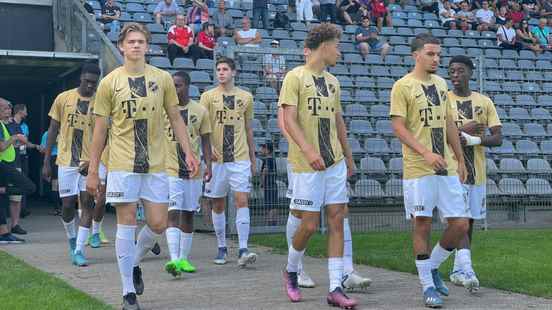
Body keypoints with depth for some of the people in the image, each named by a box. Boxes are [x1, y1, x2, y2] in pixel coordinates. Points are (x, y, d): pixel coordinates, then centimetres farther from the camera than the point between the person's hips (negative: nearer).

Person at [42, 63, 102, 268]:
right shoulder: (63, 98, 0)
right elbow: (53, 130, 6)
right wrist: (46, 161, 3)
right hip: (66, 161, 0)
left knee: (87, 204, -7)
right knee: (68, 205, 2)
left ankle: (79, 251, -3)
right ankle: (72, 241, 27)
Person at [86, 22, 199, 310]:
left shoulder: (163, 78, 5)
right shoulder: (109, 82, 0)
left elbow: (175, 118, 11)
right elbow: (100, 129, 3)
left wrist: (188, 153, 1)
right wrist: (93, 171, 1)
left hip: (155, 165, 2)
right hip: (123, 164, -2)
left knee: (158, 224, 1)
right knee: (126, 224, -1)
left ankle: (134, 263, 31)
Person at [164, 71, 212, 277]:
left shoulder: (200, 111, 5)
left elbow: (205, 140, 8)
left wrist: (208, 164, -2)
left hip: (193, 171, 3)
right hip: (170, 170, -3)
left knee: (188, 215, 10)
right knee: (173, 214, -13)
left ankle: (183, 259, 19)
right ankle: (174, 260, -20)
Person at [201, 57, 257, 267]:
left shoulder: (246, 97, 9)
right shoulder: (208, 96, 3)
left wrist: (253, 158, 17)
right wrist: (210, 146, -22)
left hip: (240, 158, 0)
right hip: (217, 158, 0)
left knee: (242, 201, -10)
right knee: (218, 204, 6)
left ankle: (243, 250, -12)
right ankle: (222, 248, 18)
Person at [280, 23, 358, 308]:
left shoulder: (332, 81, 14)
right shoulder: (295, 77, -7)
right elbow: (289, 120, -16)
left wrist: (349, 156, 22)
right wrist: (308, 150, -29)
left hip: (335, 162, 6)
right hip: (307, 165, -6)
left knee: (336, 221, 1)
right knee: (309, 224, -2)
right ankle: (290, 272, 25)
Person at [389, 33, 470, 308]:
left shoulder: (441, 84, 14)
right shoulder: (403, 86, -6)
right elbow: (398, 127, -13)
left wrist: (460, 160, 16)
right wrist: (426, 153, -22)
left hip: (447, 168, 6)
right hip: (418, 170, -6)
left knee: (460, 224, 3)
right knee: (422, 225, 0)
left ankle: (432, 267, 25)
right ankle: (428, 286, 12)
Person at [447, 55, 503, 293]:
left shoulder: (484, 102, 7)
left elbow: (498, 138, 2)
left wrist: (475, 139, -16)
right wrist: (461, 130, -17)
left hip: (477, 170, 4)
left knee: (469, 221, 9)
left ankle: (458, 271, 19)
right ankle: (467, 270, -20)